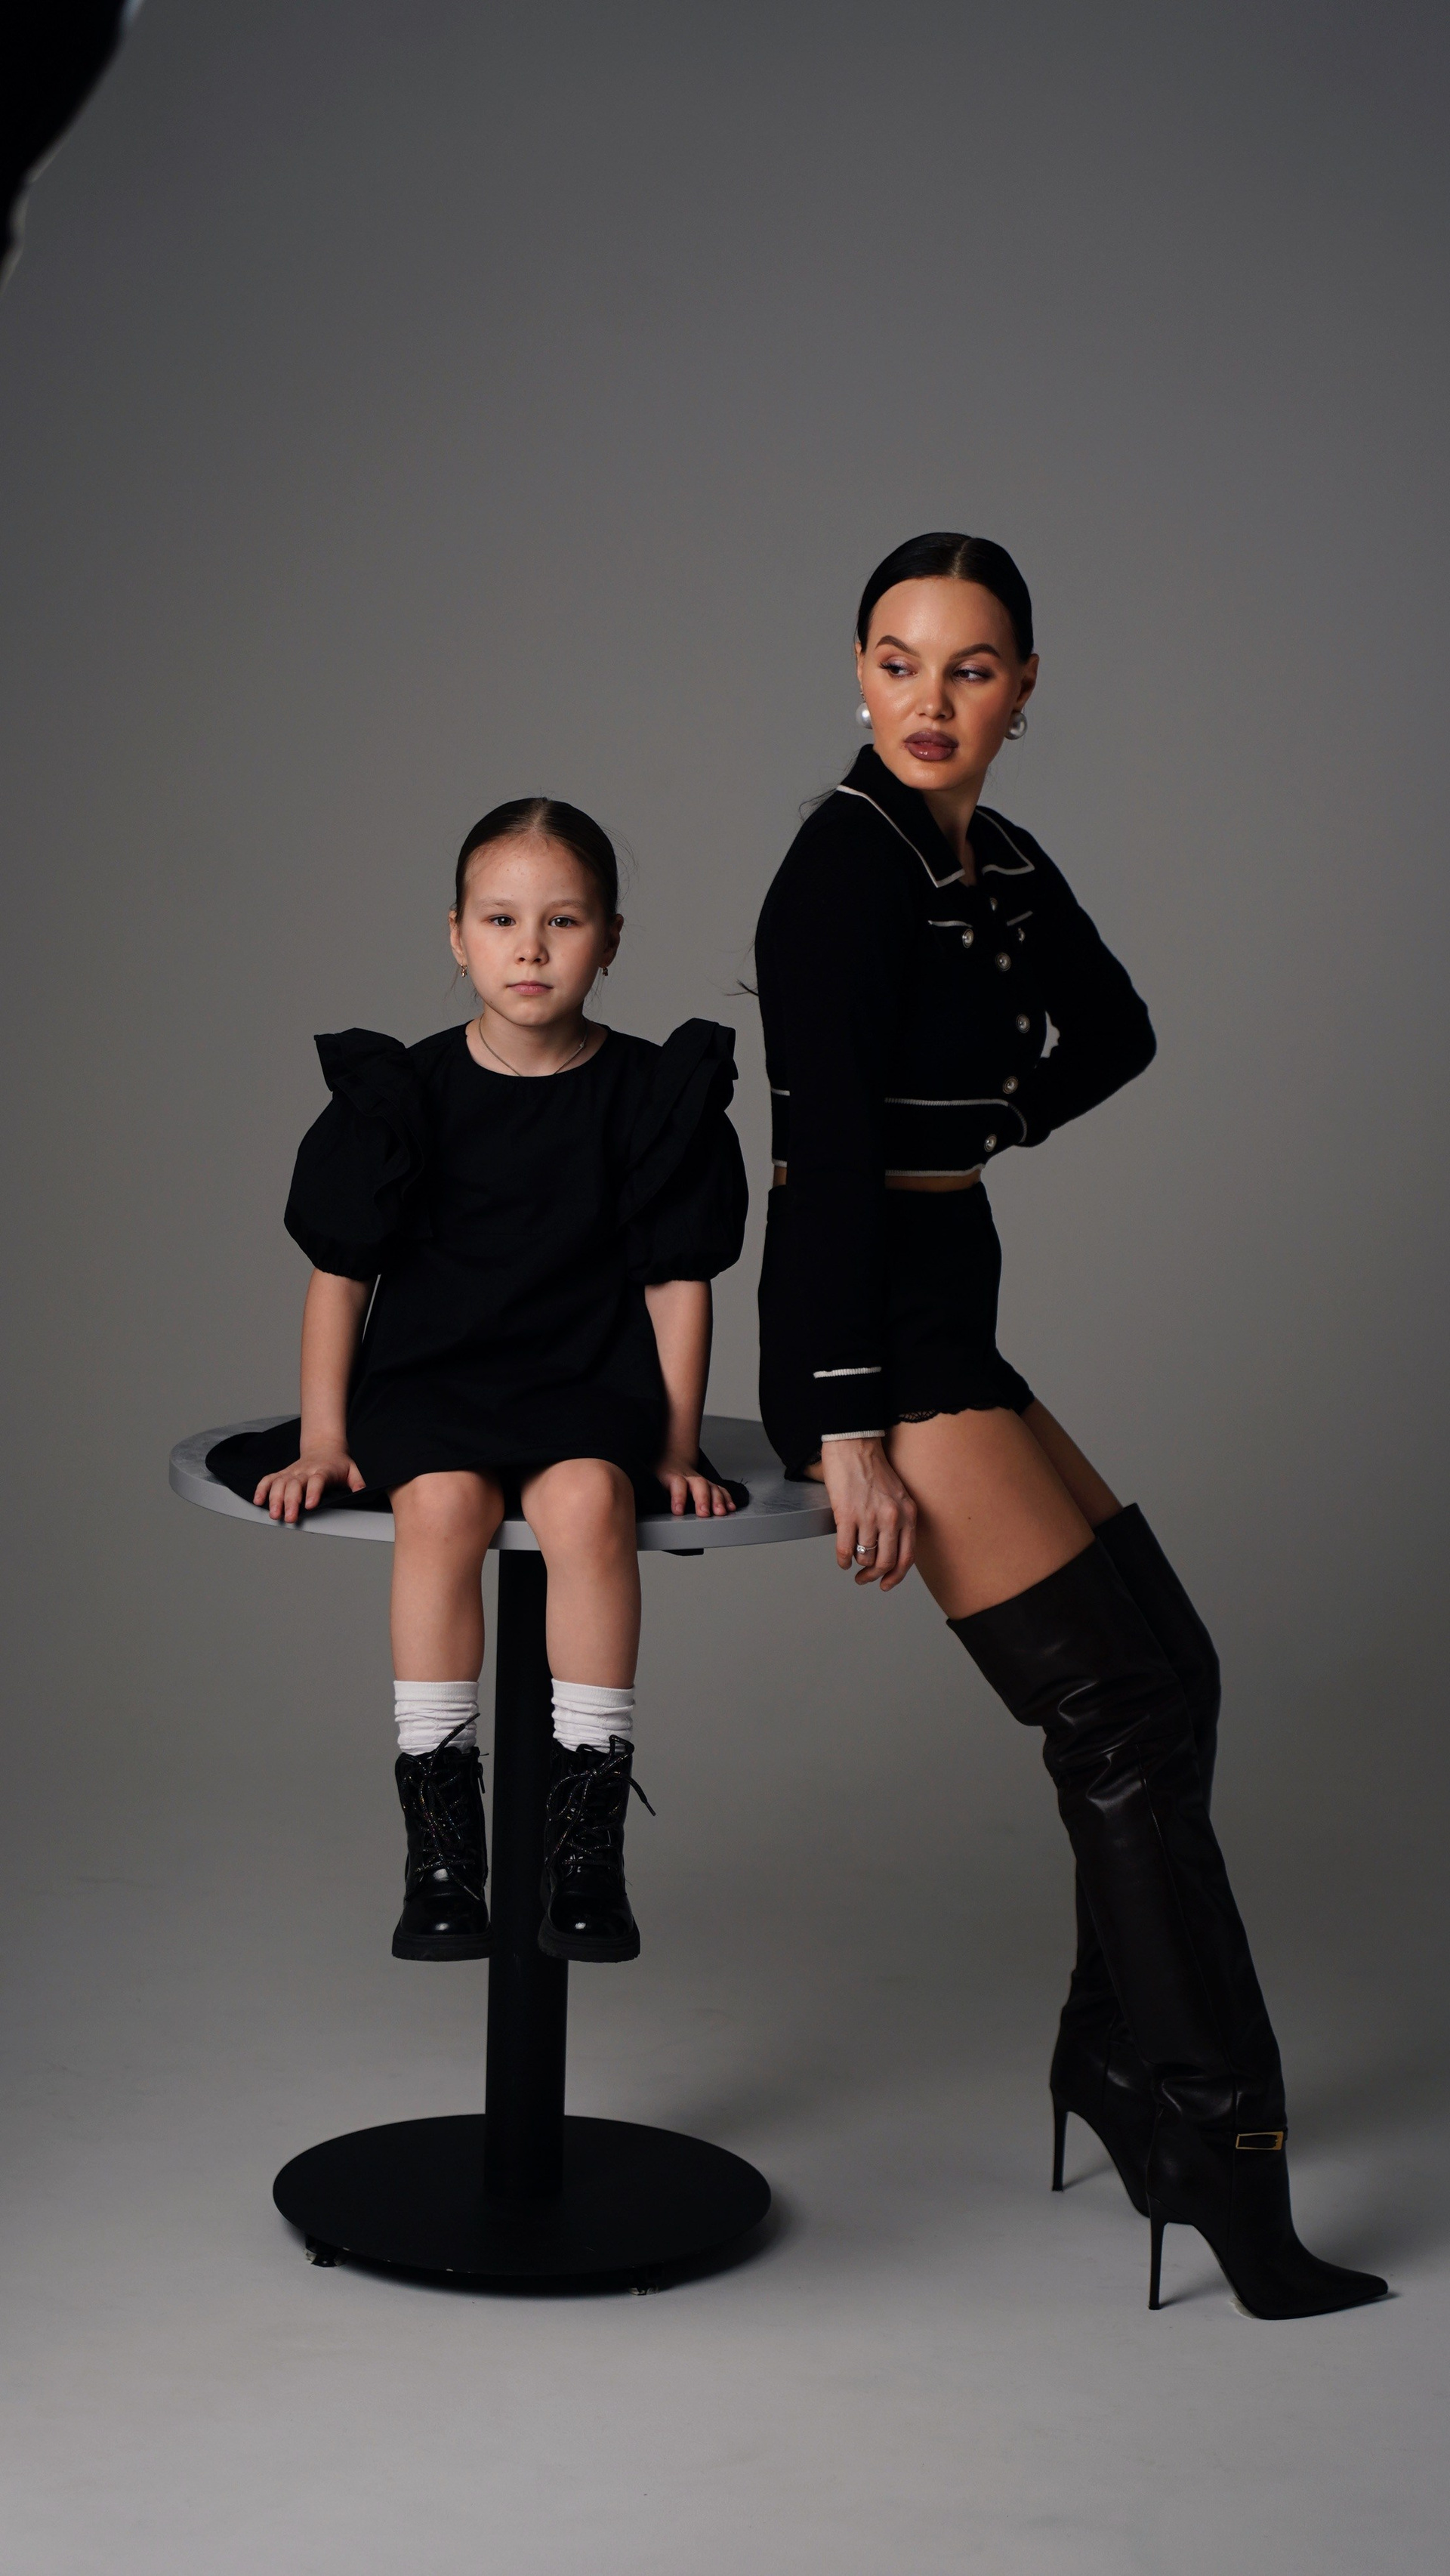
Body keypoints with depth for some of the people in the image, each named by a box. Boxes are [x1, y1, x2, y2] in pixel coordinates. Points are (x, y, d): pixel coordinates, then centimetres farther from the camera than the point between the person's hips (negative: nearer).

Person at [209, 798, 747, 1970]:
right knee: (442, 1500, -32)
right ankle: (440, 1839, -24)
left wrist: (676, 1446, -1)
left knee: (587, 1495, -34)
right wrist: (323, 1437, -1)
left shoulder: (652, 1093, 2)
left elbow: (677, 1282, 5)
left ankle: (590, 1833, -27)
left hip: (592, 1385, 0)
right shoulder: (401, 1093, 2)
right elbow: (341, 1272, 6)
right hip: (428, 1377, 0)